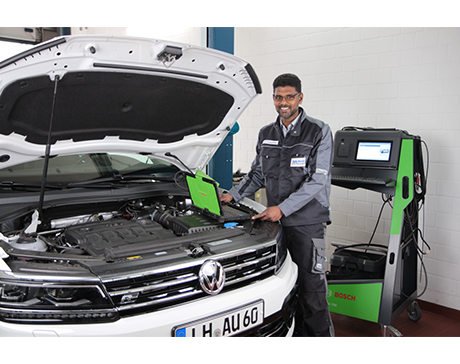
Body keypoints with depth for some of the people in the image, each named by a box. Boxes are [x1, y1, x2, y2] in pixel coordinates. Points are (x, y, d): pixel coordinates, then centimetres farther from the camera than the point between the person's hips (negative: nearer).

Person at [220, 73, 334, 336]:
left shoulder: (319, 132, -6)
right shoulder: (266, 134, 12)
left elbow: (317, 180, -14)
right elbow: (257, 174, 21)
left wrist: (283, 208, -21)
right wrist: (234, 195, 8)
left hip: (307, 222, -5)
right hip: (275, 221, 5)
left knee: (312, 288, 0)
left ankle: (321, 332, 17)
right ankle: (296, 331, 28)